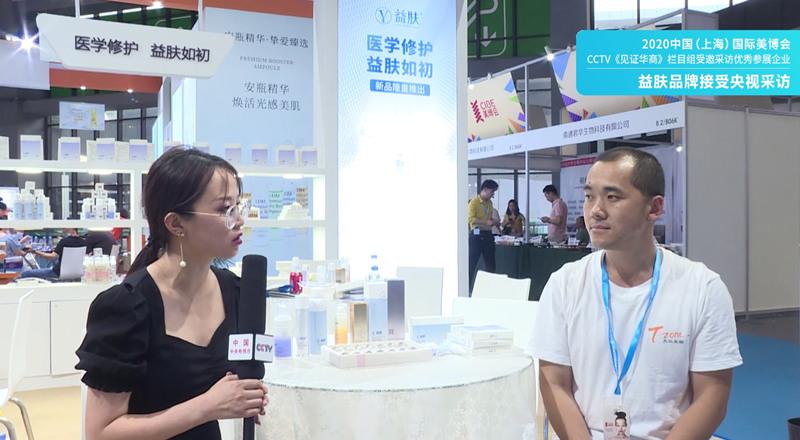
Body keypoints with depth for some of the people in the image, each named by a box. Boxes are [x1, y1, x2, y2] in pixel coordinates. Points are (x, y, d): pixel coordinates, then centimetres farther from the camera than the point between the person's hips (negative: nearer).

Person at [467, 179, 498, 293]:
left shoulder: (489, 202, 15)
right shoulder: (474, 201, -9)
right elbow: (471, 219, -19)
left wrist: (493, 222, 6)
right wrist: (486, 222, -23)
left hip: (488, 235, 8)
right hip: (476, 235, -8)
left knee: (490, 264, 11)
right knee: (472, 264, -3)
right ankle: (468, 289, 3)